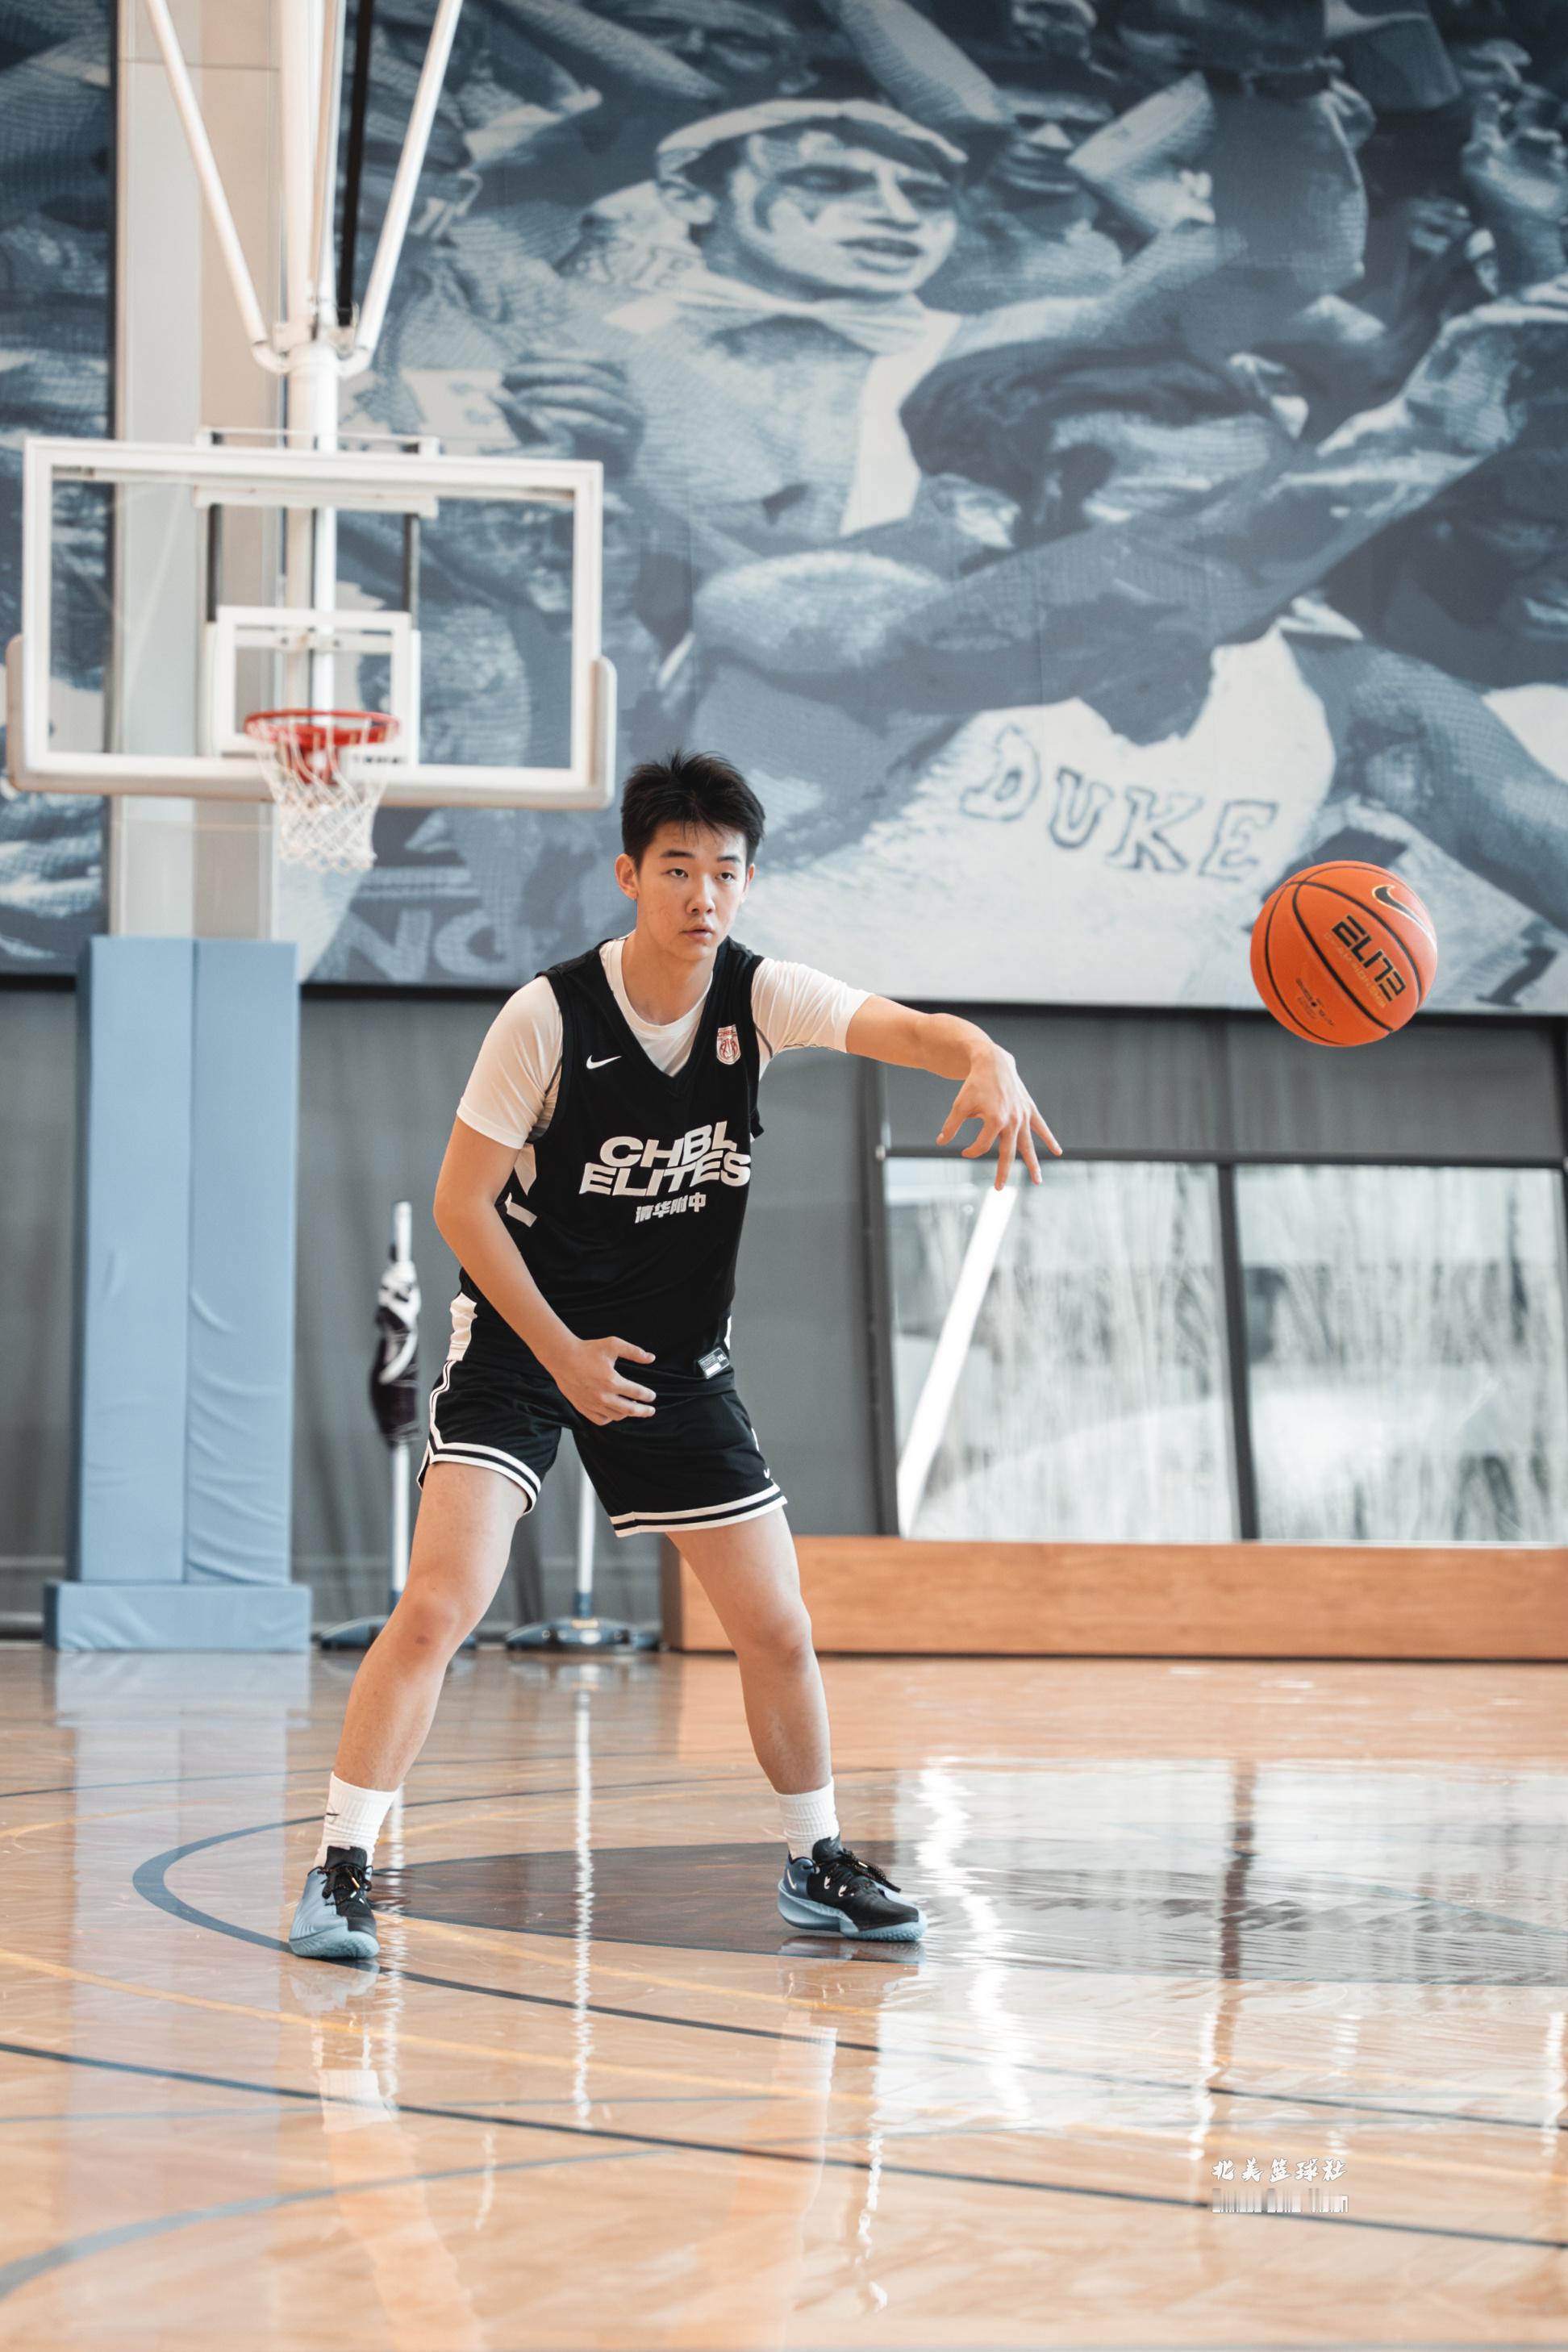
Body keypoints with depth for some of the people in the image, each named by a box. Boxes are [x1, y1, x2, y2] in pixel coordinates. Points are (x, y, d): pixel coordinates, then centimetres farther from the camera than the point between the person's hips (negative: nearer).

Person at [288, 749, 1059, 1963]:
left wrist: (987, 1063, -48)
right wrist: (564, 1353, -15)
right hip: (524, 1340, -4)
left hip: (678, 1359, 4)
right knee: (439, 1604, -19)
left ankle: (817, 1863, 26)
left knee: (777, 1630, 6)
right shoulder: (550, 1015, -18)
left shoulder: (761, 996, -9)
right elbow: (462, 1200, -12)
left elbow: (908, 1027, -25)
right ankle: (341, 1872, -11)